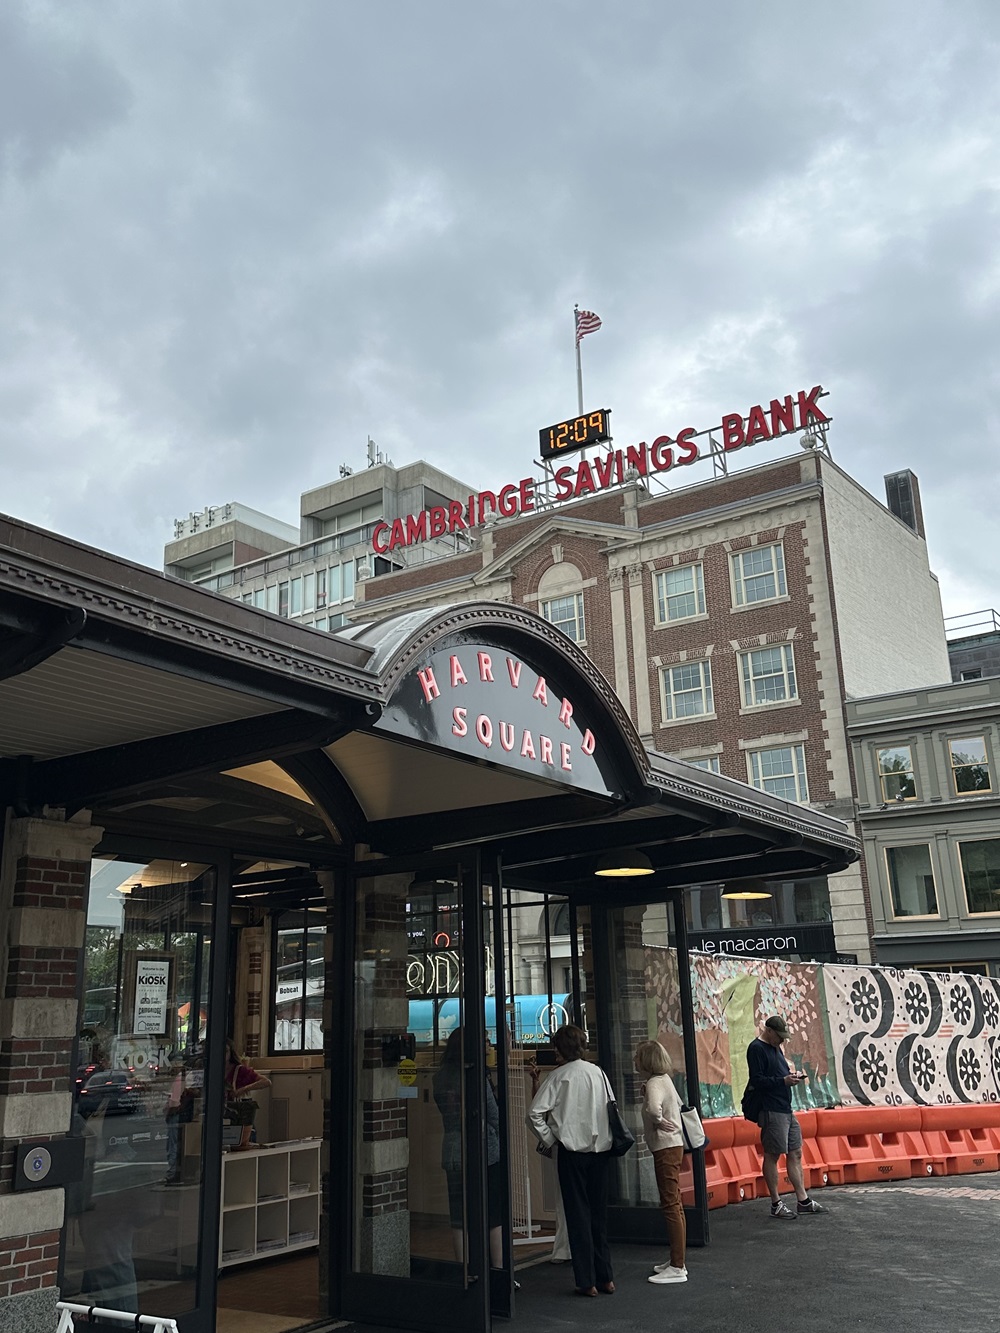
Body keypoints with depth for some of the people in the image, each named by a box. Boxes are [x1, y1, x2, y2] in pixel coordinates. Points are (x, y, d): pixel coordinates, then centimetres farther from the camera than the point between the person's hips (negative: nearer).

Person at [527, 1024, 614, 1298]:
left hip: (572, 1151, -4)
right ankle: (606, 1278, 19)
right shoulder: (598, 1073, 2)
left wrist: (548, 1140, -1)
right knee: (599, 1214, 14)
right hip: (601, 1150, 4)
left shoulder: (559, 1076, -9)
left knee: (578, 1215, 5)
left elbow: (535, 1113, -14)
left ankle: (587, 1281, 8)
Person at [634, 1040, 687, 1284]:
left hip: (666, 1150, -10)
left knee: (671, 1206, -5)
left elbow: (653, 1108, -39)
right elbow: (677, 1104, 28)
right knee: (674, 1205, 15)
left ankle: (677, 1268, -1)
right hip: (672, 1146, 10)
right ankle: (676, 1261, 24)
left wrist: (659, 1121, -20)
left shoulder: (655, 1083, -19)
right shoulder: (664, 1079, 11)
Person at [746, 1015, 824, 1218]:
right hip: (771, 1111, -10)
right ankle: (776, 1204, 6)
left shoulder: (775, 1048, 17)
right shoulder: (756, 1049, -12)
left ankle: (803, 1200, 19)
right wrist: (783, 1080, -19)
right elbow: (757, 1081, -18)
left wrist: (791, 1075, 5)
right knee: (772, 1156, -2)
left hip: (786, 1109, 10)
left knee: (795, 1154, 12)